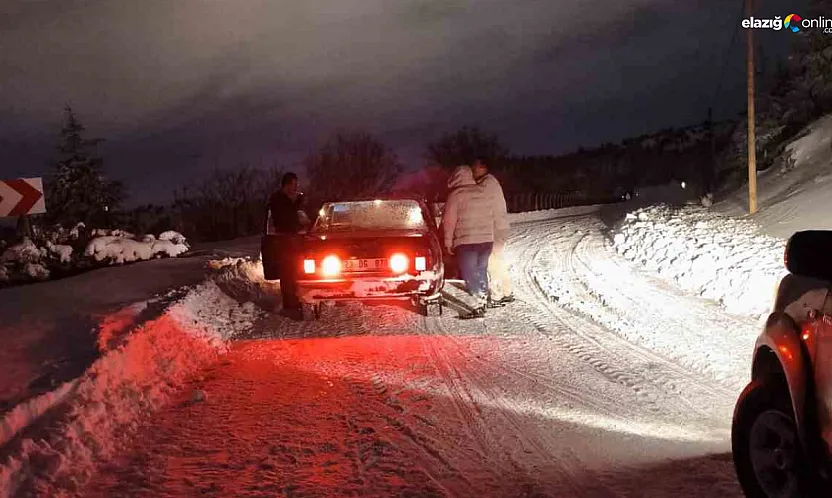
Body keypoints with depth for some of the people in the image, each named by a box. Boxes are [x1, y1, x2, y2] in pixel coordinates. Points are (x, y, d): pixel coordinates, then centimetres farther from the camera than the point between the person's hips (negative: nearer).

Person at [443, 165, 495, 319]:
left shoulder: (455, 195, -10)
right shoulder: (483, 192, 8)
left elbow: (449, 221, -9)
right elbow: (491, 216, 16)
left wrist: (448, 242, -1)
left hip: (466, 241, -6)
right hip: (487, 239, 6)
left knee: (469, 274, -2)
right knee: (481, 271, 18)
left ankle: (479, 307, -8)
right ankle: (483, 302, 22)